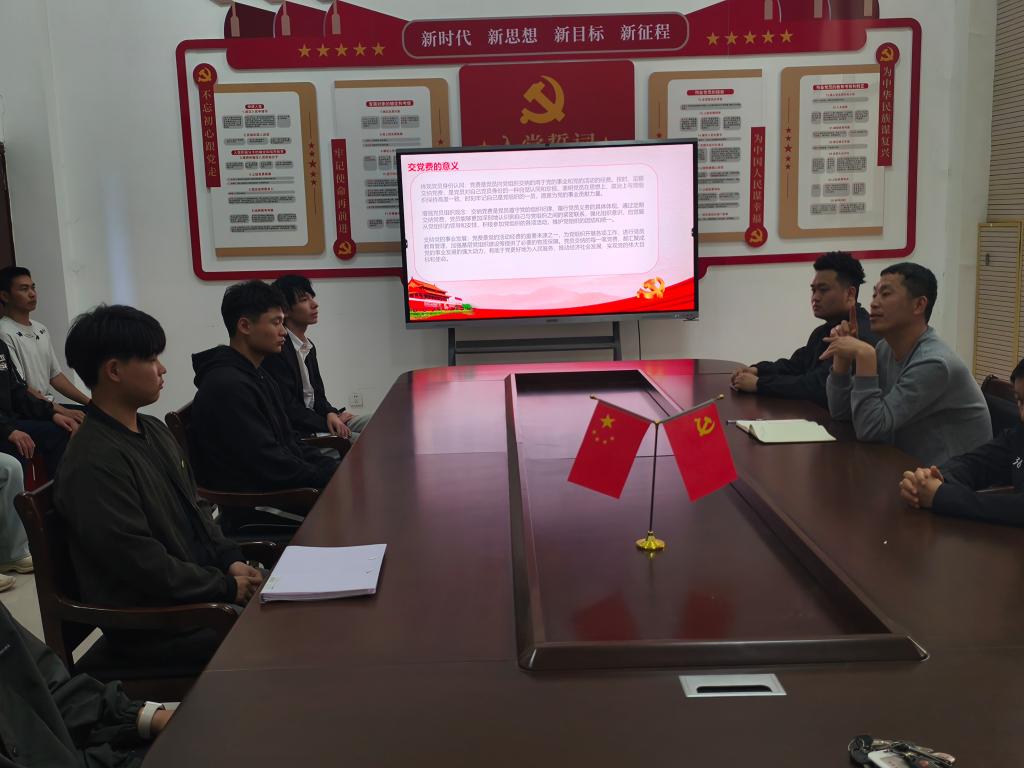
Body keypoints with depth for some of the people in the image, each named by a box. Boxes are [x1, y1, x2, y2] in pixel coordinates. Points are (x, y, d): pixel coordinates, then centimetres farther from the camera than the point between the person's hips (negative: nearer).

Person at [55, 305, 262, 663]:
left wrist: (231, 560, 0)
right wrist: (226, 587, -15)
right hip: (153, 622, -9)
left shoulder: (154, 430, 8)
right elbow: (143, 565, -23)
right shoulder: (95, 462, -22)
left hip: (199, 584, 9)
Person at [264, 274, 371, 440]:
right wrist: (328, 422, -12)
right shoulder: (276, 351, -17)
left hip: (316, 418, 9)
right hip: (296, 432, -9)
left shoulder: (309, 346, 13)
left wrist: (331, 414, -6)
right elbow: (287, 408, -18)